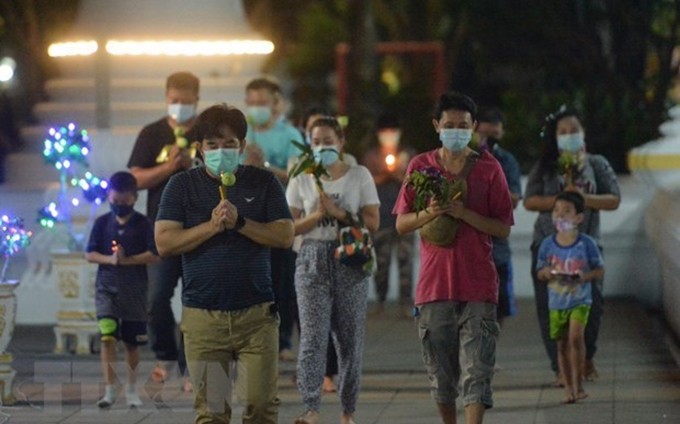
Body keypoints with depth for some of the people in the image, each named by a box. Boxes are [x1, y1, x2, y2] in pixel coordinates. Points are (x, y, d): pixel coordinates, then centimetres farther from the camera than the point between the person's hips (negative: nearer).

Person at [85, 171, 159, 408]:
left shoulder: (143, 224, -1)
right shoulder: (103, 223, 4)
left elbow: (154, 255, -7)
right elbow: (90, 254, 3)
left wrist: (127, 260, -18)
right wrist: (110, 259, -15)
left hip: (134, 289, 0)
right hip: (107, 287, 0)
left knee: (132, 342, 9)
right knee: (107, 336, -17)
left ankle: (131, 390, 25)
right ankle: (110, 389, -16)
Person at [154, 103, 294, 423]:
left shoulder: (264, 183, 7)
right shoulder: (182, 186, 6)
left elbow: (286, 236, -1)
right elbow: (164, 242, -4)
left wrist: (239, 222, -13)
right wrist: (212, 226, -15)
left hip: (256, 313, 0)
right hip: (202, 316, 0)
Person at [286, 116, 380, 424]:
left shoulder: (359, 176, 5)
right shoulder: (301, 179, 8)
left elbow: (373, 223, 0)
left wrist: (337, 213, -12)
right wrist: (318, 215, -12)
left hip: (350, 261, 0)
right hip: (312, 261, 0)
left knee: (350, 340, 3)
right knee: (312, 337, -13)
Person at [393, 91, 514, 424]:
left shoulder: (489, 168, 2)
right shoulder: (420, 166, 7)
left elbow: (503, 228, 0)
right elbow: (401, 224, 8)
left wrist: (464, 213, -15)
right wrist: (428, 214, -13)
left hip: (478, 287, -2)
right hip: (434, 284, 2)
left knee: (476, 373, -9)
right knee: (440, 374, 10)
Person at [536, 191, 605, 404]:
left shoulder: (586, 244, -6)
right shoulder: (547, 245, 0)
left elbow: (600, 270, 1)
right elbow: (539, 273, 8)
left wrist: (585, 276, -19)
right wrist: (547, 273, -16)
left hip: (580, 300, -3)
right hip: (557, 302, 3)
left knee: (575, 336, -20)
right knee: (562, 344, 6)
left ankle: (578, 384, -8)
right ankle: (569, 389, 16)